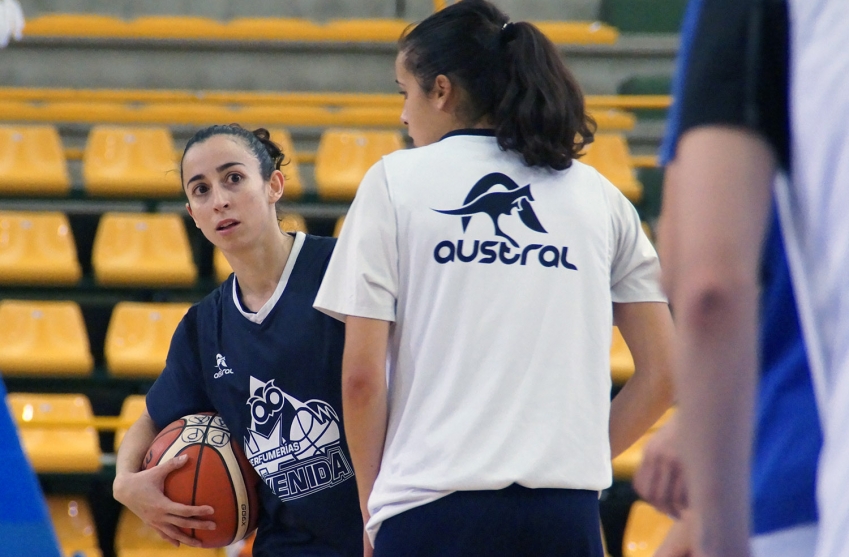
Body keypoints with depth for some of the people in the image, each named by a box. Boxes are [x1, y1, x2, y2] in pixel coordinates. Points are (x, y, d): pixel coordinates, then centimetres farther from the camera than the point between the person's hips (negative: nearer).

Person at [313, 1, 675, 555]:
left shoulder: (396, 181, 4)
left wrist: (373, 512, 8)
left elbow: (362, 376, -1)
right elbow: (663, 373, 9)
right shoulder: (597, 194, 13)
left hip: (432, 510, -3)